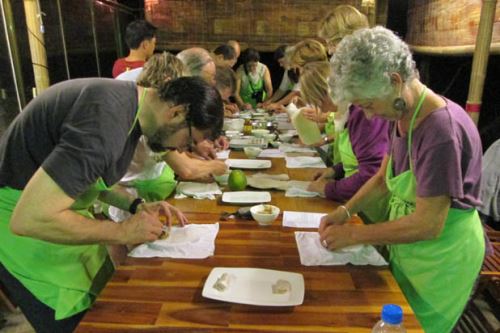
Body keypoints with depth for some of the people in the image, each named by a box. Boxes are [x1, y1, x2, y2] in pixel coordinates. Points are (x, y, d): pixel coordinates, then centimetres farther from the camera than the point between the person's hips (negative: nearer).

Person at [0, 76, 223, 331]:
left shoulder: (127, 104, -1)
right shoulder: (107, 120, -32)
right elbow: (28, 219, -33)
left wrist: (137, 206, -2)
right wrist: (123, 232, -23)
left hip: (53, 206, 8)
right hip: (24, 216, -8)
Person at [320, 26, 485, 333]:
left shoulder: (442, 129, -29)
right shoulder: (404, 116, -2)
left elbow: (428, 225, -28)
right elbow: (384, 178, 9)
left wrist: (353, 234, -21)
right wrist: (345, 211, -4)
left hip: (441, 259, -7)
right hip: (406, 249, 8)